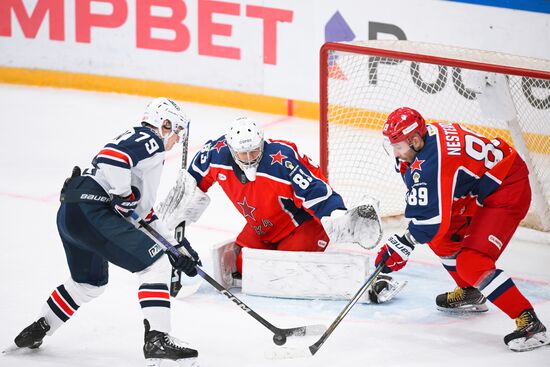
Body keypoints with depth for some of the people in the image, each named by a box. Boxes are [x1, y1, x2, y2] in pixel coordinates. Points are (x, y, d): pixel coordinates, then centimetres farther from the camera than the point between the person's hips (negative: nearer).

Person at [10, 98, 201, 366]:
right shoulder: (148, 140, -1)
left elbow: (144, 213, 32)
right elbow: (111, 156, -21)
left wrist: (175, 248, 27)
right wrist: (125, 196, -16)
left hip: (70, 214, 11)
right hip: (91, 210, -10)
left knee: (91, 282, 31)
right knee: (155, 264, -11)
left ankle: (38, 328, 41)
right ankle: (157, 339, -20)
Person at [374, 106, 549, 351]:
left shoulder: (431, 162, -29)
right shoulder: (427, 135, 0)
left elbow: (433, 217, -28)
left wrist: (403, 246, -22)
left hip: (508, 191, -11)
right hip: (482, 186, 11)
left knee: (471, 262, -20)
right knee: (440, 236, 19)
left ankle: (529, 323, -20)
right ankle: (469, 294, 39)